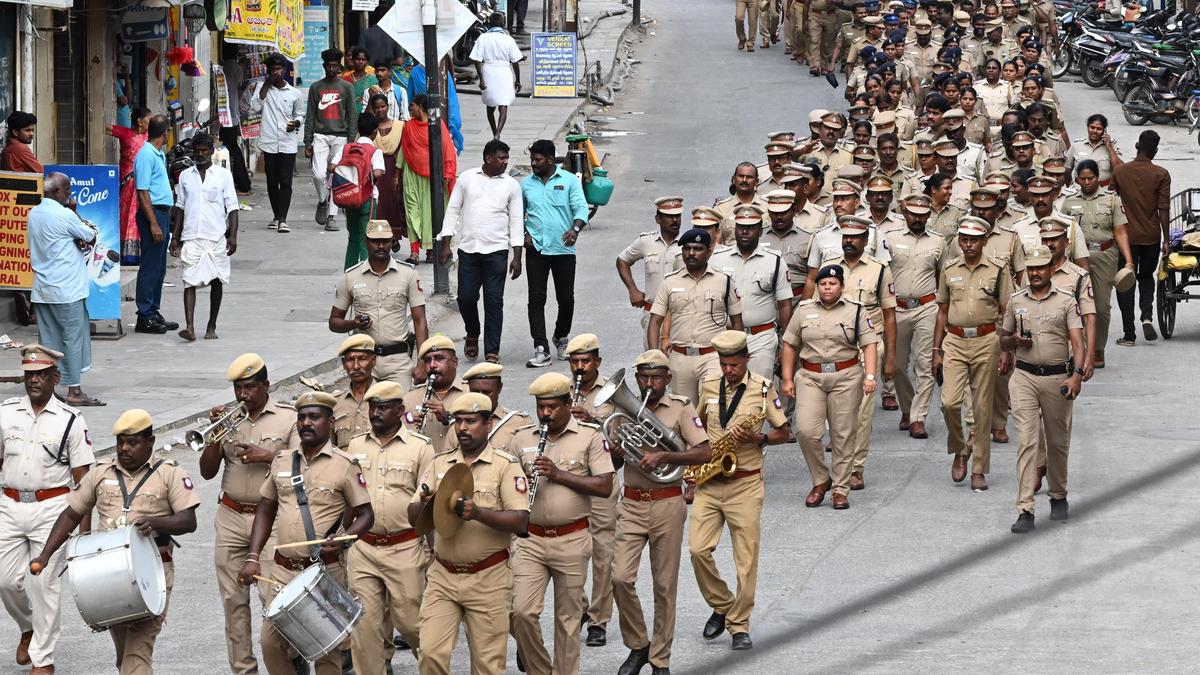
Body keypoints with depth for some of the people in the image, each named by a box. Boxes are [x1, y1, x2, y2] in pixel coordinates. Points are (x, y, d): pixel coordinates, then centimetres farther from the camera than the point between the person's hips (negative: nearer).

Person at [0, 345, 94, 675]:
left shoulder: (70, 420, -4)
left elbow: (82, 477, -3)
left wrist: (85, 527, -7)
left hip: (51, 508, -3)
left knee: (43, 583, -3)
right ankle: (28, 627, 36)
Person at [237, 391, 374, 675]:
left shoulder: (345, 465, -5)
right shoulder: (281, 462, 8)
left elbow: (365, 516, -2)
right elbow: (265, 511, 16)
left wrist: (342, 541, -21)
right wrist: (252, 557, 5)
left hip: (325, 572, -4)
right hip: (283, 570, 4)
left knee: (326, 650, 1)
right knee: (271, 643, 1)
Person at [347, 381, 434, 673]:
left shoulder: (420, 448, -1)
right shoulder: (355, 446, 10)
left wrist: (430, 551, -5)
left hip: (405, 549, -3)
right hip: (361, 549, 3)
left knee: (409, 621, 2)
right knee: (365, 624, 0)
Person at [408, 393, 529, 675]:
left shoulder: (506, 465, -3)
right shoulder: (440, 463, 10)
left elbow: (520, 522, -12)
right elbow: (412, 517, 9)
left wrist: (478, 512, -26)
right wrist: (425, 504, -14)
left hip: (488, 580, -3)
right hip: (442, 577, 3)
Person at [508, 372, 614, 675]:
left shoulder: (590, 437, -2)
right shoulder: (521, 438, 7)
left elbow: (605, 487, -9)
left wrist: (558, 474, -17)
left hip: (572, 541, -2)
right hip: (529, 540, 2)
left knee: (568, 618, 6)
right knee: (521, 611, -9)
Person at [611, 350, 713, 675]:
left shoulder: (680, 409, -2)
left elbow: (705, 453, -12)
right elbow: (611, 462, 15)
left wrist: (664, 456, -23)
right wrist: (616, 452, -9)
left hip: (667, 504, -3)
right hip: (631, 504, 3)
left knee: (665, 586, 3)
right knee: (621, 578, -10)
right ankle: (637, 646, 10)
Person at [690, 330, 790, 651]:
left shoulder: (763, 389, -3)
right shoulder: (709, 387, 7)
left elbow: (784, 432, 3)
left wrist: (758, 438, -16)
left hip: (745, 483, -3)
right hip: (708, 481, 3)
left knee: (746, 557, -2)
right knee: (698, 549, -8)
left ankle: (739, 626, 8)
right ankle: (721, 606, 14)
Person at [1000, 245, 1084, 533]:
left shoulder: (1066, 301, 1)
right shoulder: (1015, 301, 9)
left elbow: (1077, 342, -7)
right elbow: (1003, 340, 19)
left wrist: (1077, 375, -21)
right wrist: (1014, 340, -5)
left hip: (1058, 378, -1)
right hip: (1024, 377, 1)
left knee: (1058, 441, 10)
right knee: (1026, 440, -9)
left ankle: (1058, 497, 31)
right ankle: (1025, 510, -14)